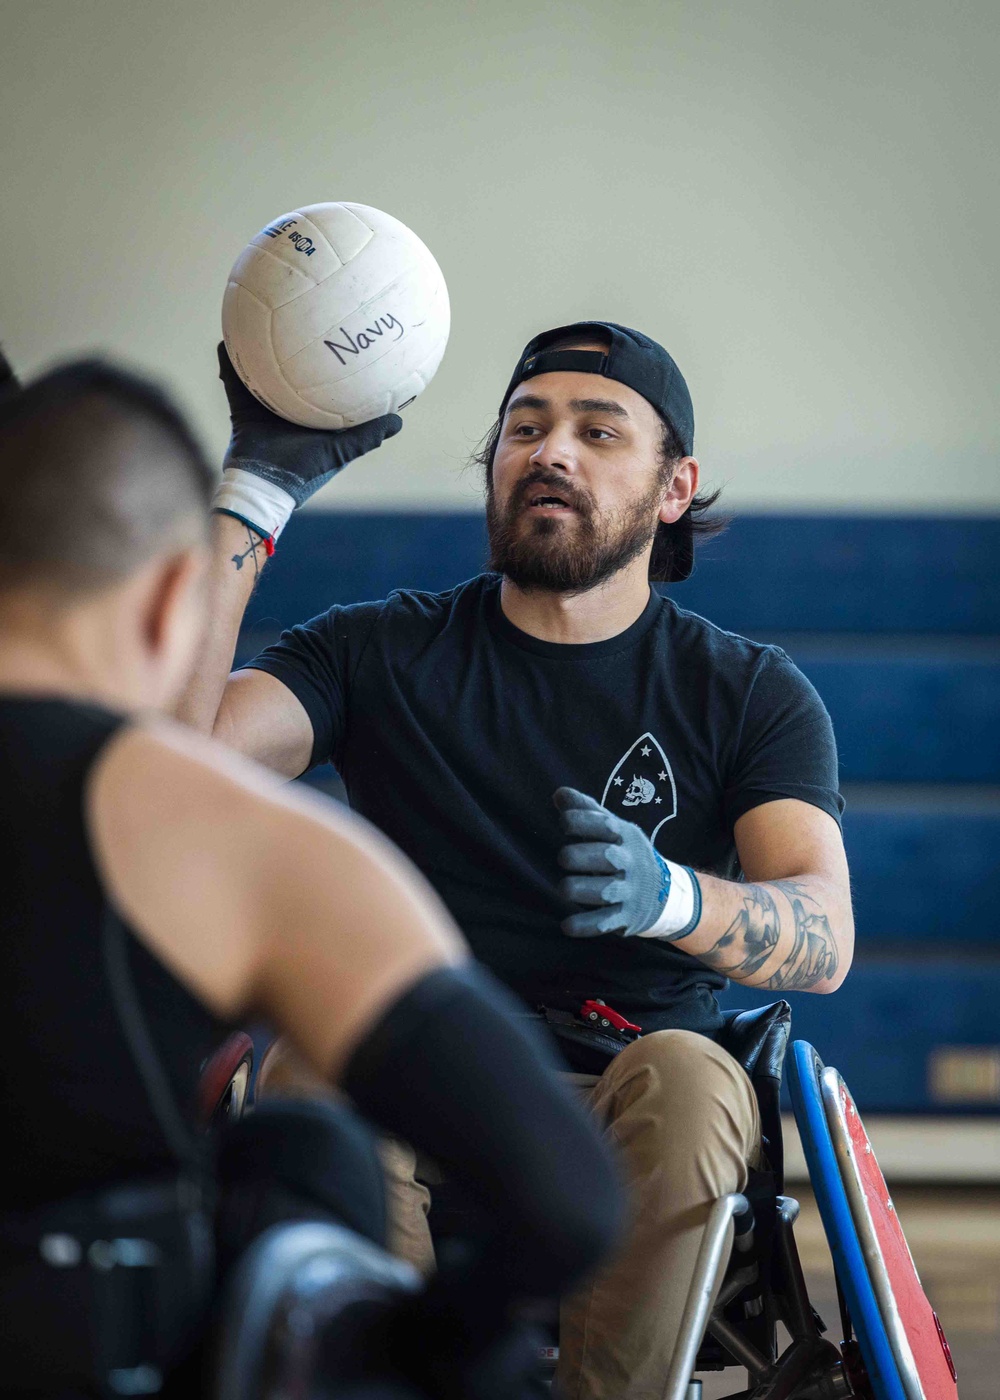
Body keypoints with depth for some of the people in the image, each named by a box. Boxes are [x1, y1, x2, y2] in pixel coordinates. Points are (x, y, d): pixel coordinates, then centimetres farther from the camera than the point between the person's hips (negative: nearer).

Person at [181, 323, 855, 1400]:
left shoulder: (752, 693, 10)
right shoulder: (381, 654, 12)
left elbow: (826, 933, -8)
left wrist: (666, 895, -31)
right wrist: (258, 485, -10)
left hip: (621, 1140, 0)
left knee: (686, 1076, -35)